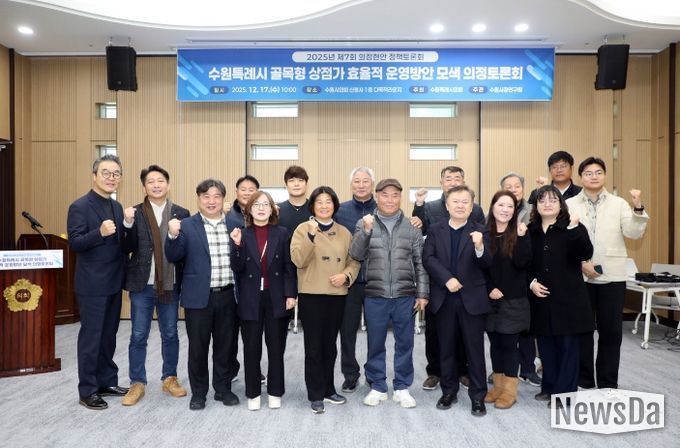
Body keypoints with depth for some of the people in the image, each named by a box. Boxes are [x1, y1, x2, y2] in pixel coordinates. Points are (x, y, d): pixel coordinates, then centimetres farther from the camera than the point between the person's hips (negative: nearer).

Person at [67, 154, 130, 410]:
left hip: (114, 283, 7)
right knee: (90, 337, 3)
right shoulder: (80, 206, -11)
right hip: (92, 284, -7)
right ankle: (87, 391, 15)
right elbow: (74, 244, -19)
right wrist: (99, 232, -33)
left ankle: (107, 382, 28)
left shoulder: (117, 207, 11)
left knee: (108, 335, 16)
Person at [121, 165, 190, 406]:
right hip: (142, 285, 0)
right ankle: (137, 383, 21)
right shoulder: (135, 213, 1)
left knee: (170, 334, 13)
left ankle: (170, 379, 28)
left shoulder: (181, 213, 0)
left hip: (170, 284, 1)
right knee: (138, 336, 7)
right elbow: (128, 248, -6)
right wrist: (128, 224, -19)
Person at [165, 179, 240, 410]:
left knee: (224, 346, 13)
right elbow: (174, 257, -5)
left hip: (227, 296, 2)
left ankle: (223, 388, 30)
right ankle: (198, 392, 25)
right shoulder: (186, 226, -1)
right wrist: (173, 235, -21)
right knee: (197, 347, 9)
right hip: (199, 296, -2)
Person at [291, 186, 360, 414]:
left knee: (330, 345, 14)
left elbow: (354, 261, 11)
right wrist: (311, 236, -25)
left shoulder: (344, 232, 8)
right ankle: (316, 395, 15)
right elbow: (298, 260, -14)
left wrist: (346, 276, -9)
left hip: (337, 295, 4)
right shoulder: (303, 229, -3)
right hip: (311, 295, -3)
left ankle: (328, 389, 29)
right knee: (313, 347, 2)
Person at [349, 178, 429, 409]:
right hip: (374, 295, 0)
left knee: (404, 342, 9)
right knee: (375, 343, 10)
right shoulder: (364, 223, 3)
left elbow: (420, 262, 6)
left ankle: (402, 387, 25)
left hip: (405, 295, 1)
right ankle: (377, 387, 25)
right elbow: (356, 255, -5)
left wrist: (422, 293, 1)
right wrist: (366, 231, -18)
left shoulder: (411, 227, 5)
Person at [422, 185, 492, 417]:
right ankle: (449, 391, 27)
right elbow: (428, 258, -5)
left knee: (475, 349, 6)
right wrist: (447, 279, -17)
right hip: (444, 298, 2)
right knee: (447, 348, 12)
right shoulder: (435, 230, 5)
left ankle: (478, 396, 18)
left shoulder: (479, 231, 0)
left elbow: (486, 264, -11)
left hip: (472, 298, -2)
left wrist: (480, 247, -32)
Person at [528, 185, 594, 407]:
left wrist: (574, 229, -29)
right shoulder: (530, 230, 6)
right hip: (541, 298, 4)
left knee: (568, 345, 3)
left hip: (567, 297, -3)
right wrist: (531, 283, -4)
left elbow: (585, 254, -18)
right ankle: (549, 387, 26)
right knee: (545, 344, 11)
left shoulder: (573, 227, -4)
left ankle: (564, 393, 14)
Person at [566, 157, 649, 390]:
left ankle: (608, 384, 19)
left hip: (612, 276, 1)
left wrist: (638, 208, -17)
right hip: (579, 276, -1)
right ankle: (584, 382, 20)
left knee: (611, 331, 6)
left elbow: (634, 233, -4)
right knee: (582, 329, 7)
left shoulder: (619, 203, 6)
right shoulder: (569, 205, 2)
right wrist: (581, 263, -12)